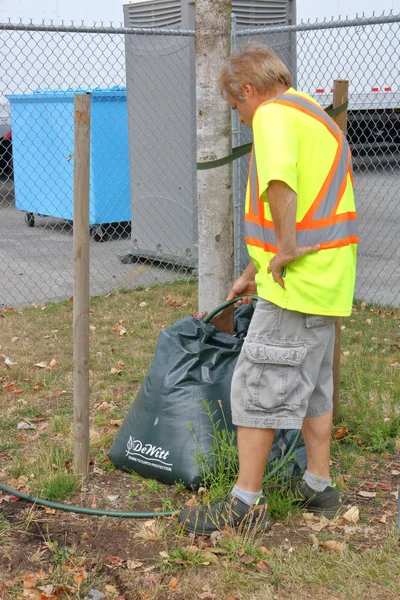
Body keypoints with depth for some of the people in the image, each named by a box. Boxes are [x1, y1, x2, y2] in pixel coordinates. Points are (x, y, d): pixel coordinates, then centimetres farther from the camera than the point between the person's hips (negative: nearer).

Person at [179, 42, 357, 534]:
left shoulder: (273, 113, -11)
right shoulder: (315, 117, 21)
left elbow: (279, 184, -34)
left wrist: (287, 250, -22)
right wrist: (253, 272, 27)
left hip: (296, 284, -10)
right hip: (327, 282, 10)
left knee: (256, 388, -1)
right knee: (312, 384, 19)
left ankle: (246, 502, 7)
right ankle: (318, 487, 29)